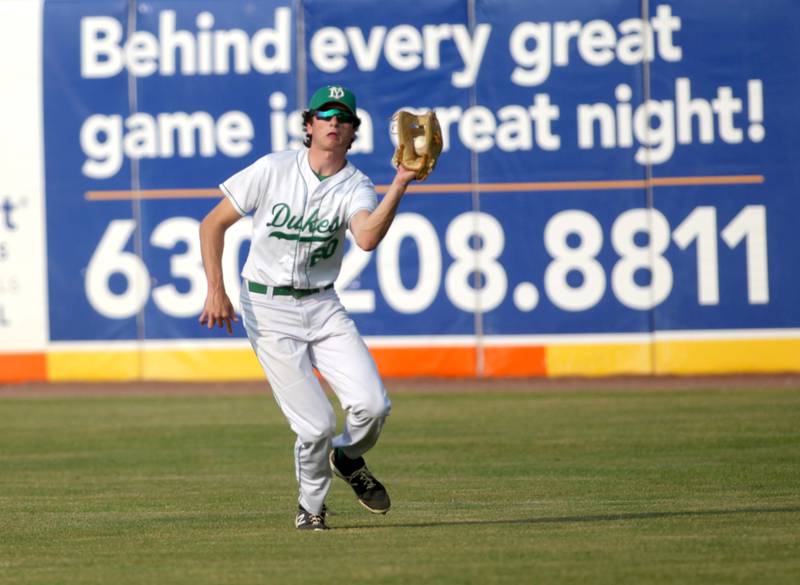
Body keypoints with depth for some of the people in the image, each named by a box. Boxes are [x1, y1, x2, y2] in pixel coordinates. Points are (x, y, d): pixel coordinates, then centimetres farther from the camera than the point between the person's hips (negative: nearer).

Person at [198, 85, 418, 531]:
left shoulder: (357, 188, -3)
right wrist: (215, 289, -11)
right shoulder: (274, 170, -7)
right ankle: (311, 507, 18)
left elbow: (367, 238, -26)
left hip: (323, 306, 3)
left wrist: (399, 186, -36)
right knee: (316, 425, -11)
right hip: (268, 308, -3)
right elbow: (214, 223, -2)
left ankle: (348, 458, 22)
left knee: (373, 405, -14)